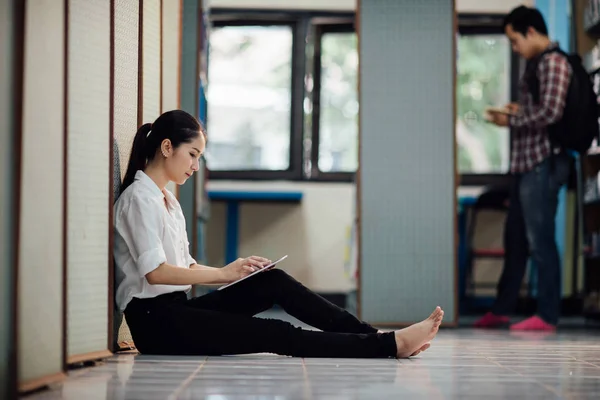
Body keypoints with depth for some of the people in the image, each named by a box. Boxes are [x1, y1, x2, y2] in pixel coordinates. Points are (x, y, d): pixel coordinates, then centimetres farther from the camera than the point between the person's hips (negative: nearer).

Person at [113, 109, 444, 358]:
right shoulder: (139, 198, -9)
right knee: (272, 334, -19)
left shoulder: (166, 199, 20)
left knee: (273, 282, -7)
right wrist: (224, 274, -14)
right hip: (153, 319, -9)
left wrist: (235, 271, 0)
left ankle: (370, 335, -12)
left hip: (177, 307, 9)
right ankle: (390, 344, -27)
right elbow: (155, 272, -19)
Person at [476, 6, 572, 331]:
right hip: (525, 162, 10)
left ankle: (547, 316, 2)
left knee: (540, 241, -5)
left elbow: (550, 112, -19)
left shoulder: (553, 62, -11)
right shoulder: (535, 64, 18)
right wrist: (518, 111, 8)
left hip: (543, 163, -10)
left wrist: (511, 120, -9)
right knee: (515, 240, 15)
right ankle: (501, 310, 23)